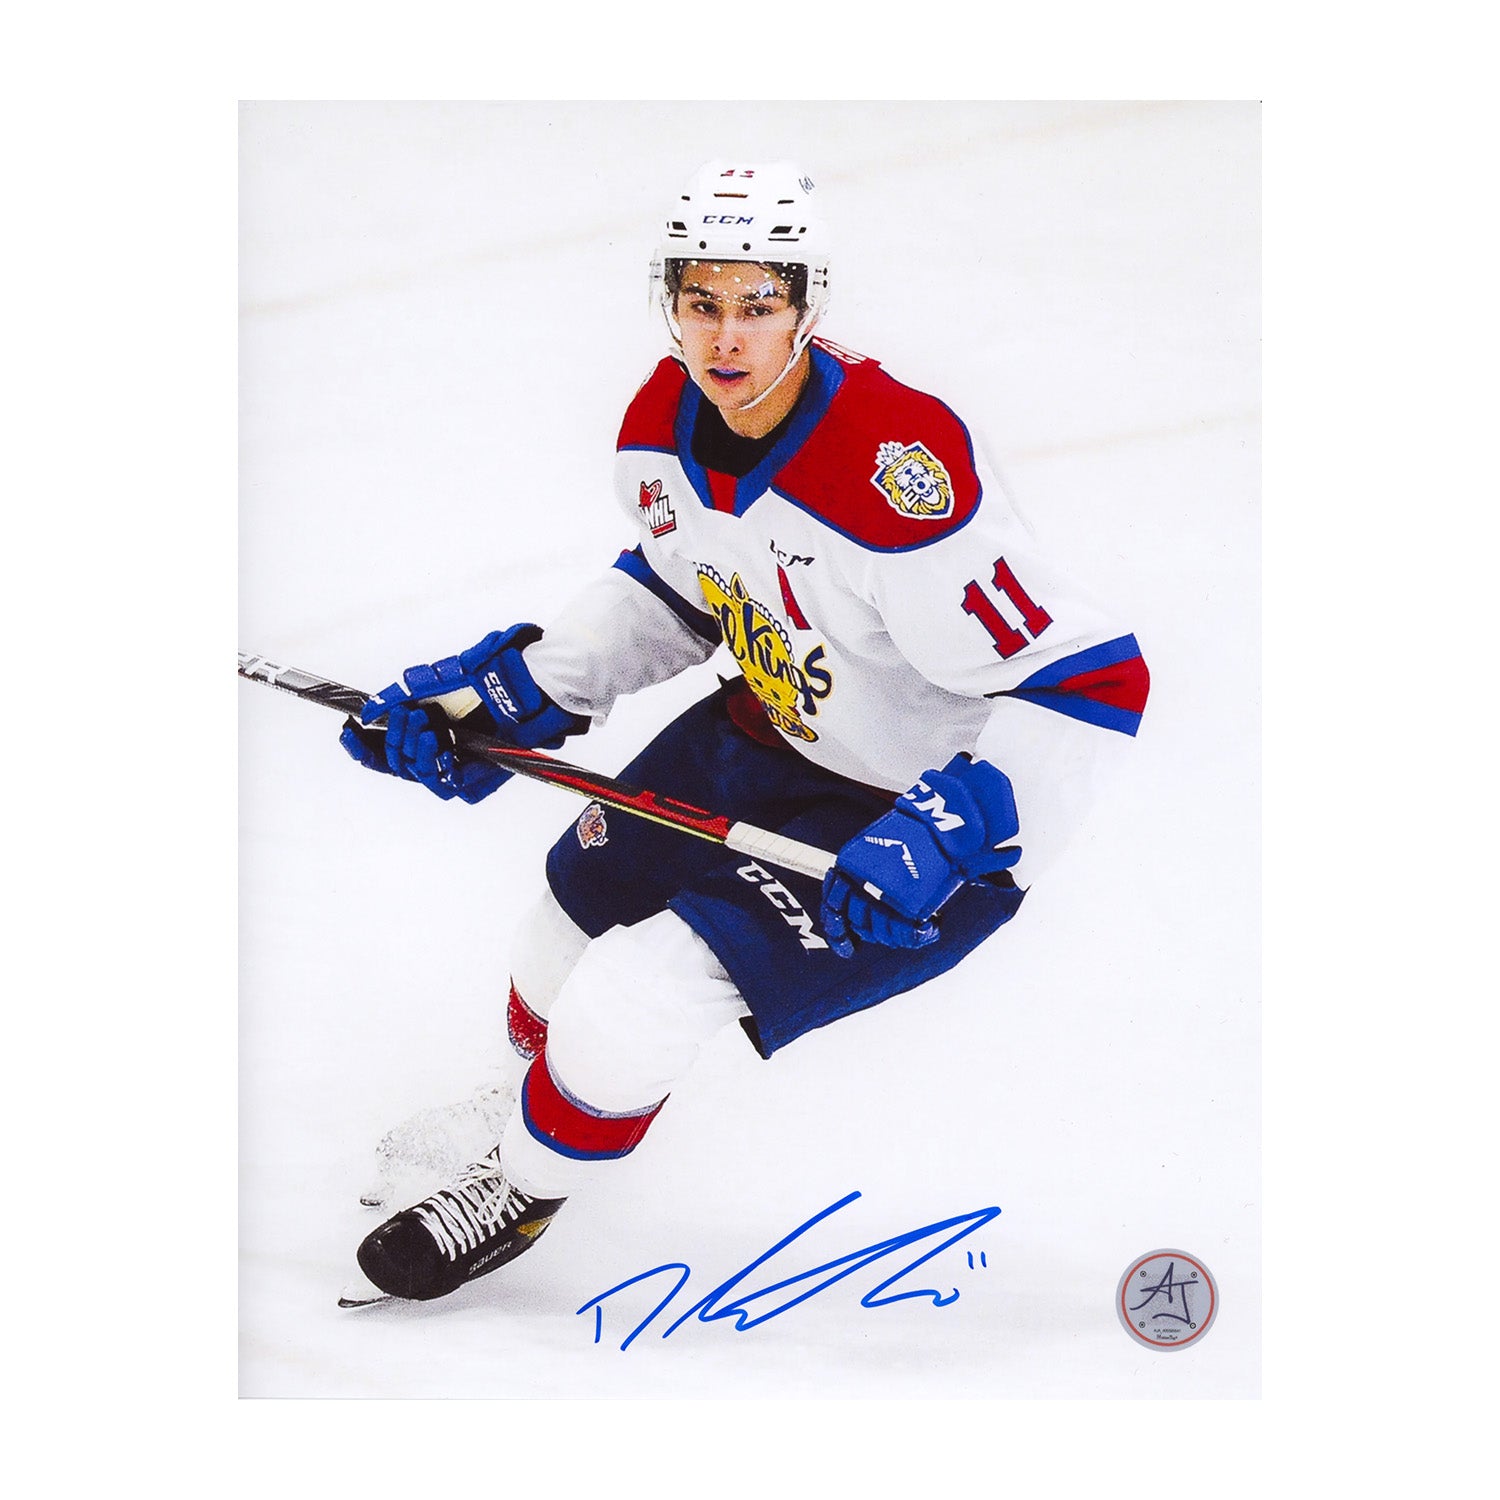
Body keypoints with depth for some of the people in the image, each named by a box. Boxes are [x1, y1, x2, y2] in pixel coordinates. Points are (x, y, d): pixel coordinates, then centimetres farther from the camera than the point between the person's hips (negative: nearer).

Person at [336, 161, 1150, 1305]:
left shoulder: (896, 470, -35)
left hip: (912, 810, -8)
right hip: (767, 730, 8)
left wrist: (952, 829, -38)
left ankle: (524, 1187, 20)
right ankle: (539, 1099, 54)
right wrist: (520, 694, 1)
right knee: (576, 911, 18)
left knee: (638, 1000, -13)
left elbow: (1088, 680, -30)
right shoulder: (664, 425, -10)